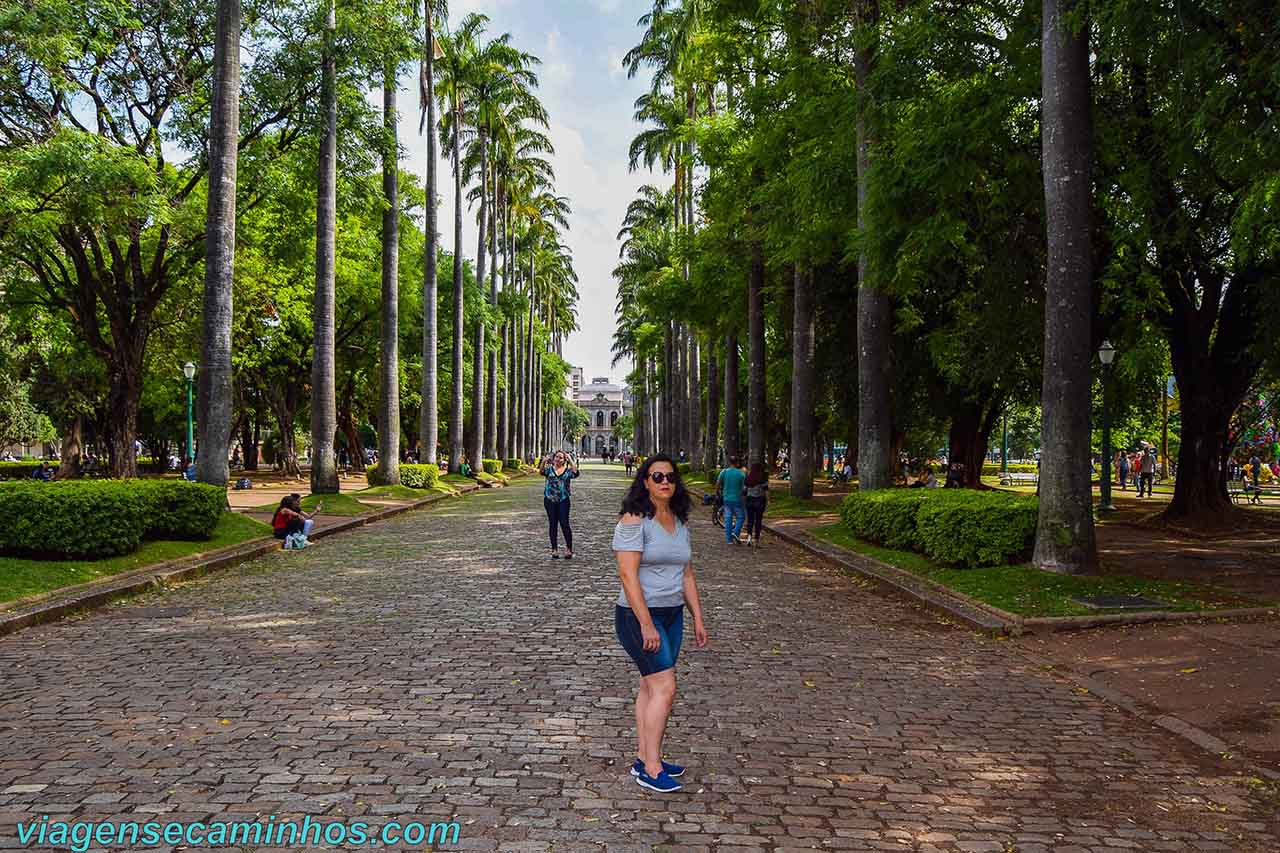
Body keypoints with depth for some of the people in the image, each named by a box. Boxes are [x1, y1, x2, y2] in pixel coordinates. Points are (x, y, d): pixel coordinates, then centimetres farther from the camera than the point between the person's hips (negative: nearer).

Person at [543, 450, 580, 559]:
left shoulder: (568, 470, 5)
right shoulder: (549, 469, 6)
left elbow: (575, 473, -15)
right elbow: (542, 472, -14)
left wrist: (571, 461, -13)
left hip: (563, 500, -1)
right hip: (550, 500, 1)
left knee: (564, 524, -4)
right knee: (553, 524, 7)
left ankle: (569, 549, 5)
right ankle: (554, 550, 14)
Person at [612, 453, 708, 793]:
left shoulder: (679, 523, 10)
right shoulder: (634, 520, -14)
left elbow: (687, 574, 16)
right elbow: (628, 575, -19)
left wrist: (698, 618, 13)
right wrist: (647, 624, -22)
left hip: (672, 614, 7)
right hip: (639, 614, -7)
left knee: (650, 688, 12)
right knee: (664, 688, -10)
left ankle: (644, 759, 20)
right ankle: (651, 769, -3)